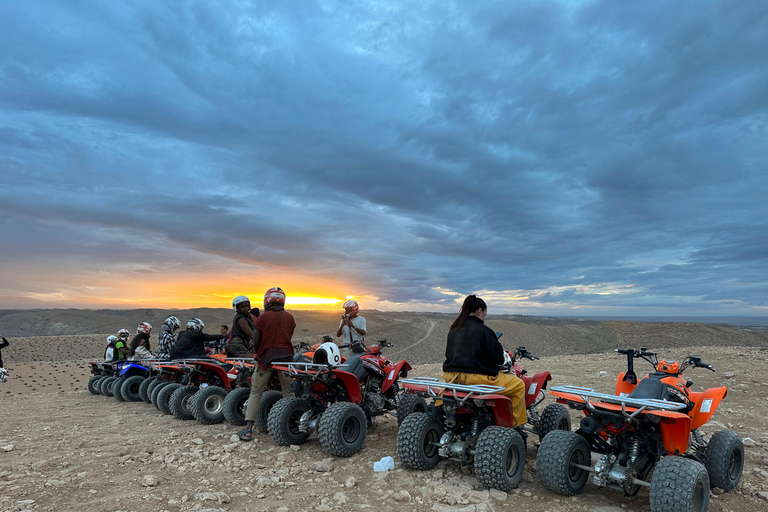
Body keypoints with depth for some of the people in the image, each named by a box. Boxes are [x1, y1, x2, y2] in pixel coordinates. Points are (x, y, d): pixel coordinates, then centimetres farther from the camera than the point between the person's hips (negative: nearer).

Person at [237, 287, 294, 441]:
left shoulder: (263, 318, -3)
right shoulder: (289, 317, 5)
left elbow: (255, 342, -1)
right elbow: (289, 337, 10)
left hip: (266, 357, -2)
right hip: (286, 356, 2)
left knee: (256, 393, 8)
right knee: (288, 393, 11)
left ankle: (248, 429, 3)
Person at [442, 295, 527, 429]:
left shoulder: (454, 329, 12)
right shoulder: (482, 330, -8)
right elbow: (497, 357, -8)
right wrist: (504, 358, 14)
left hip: (451, 377, 7)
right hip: (476, 377, -6)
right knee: (519, 385, 8)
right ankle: (513, 425, 12)